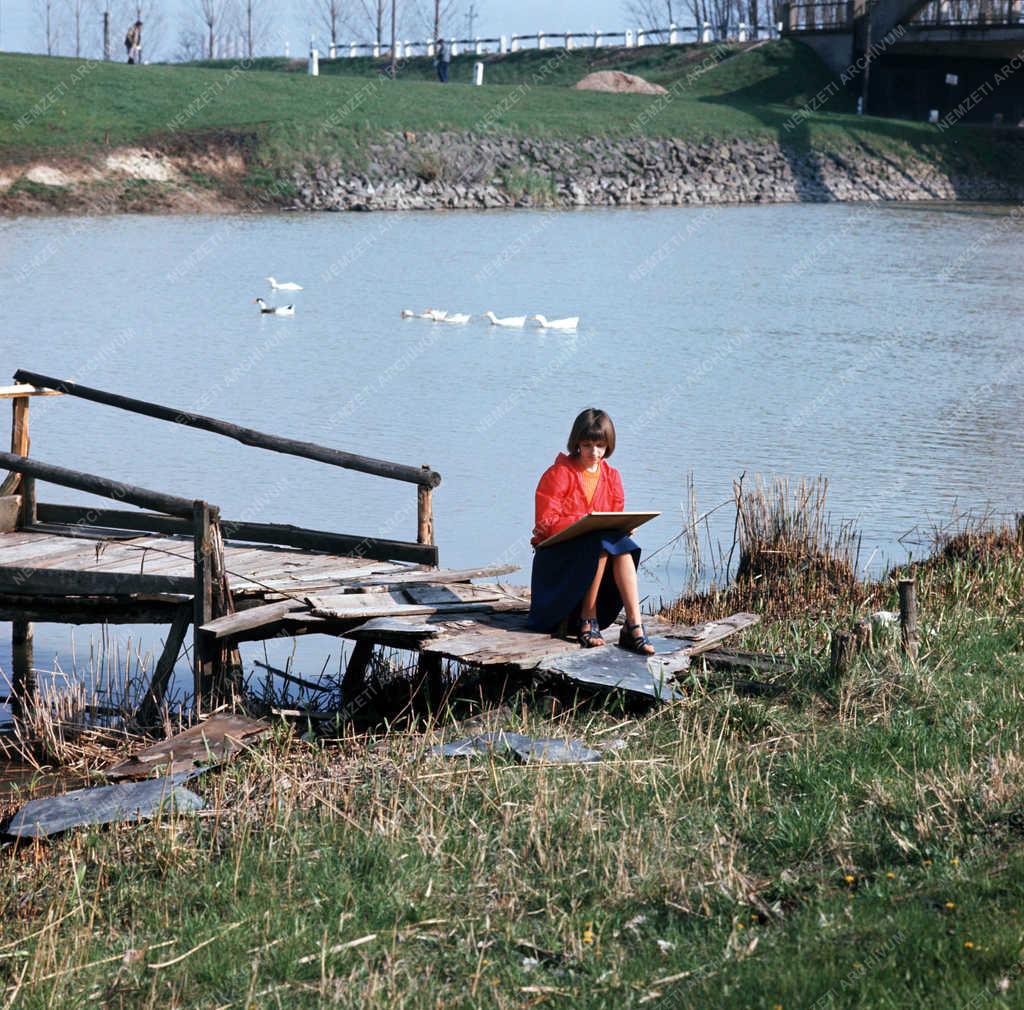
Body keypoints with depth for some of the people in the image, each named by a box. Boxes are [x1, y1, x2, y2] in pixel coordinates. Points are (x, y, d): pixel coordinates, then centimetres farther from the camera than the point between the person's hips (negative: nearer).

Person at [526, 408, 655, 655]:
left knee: (622, 546, -31)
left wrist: (622, 526, -13)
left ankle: (634, 625, -37)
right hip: (557, 555, -4)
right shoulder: (558, 474, -5)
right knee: (603, 543, -35)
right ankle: (587, 621, -29)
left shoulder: (611, 476, 12)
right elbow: (546, 523, -12)